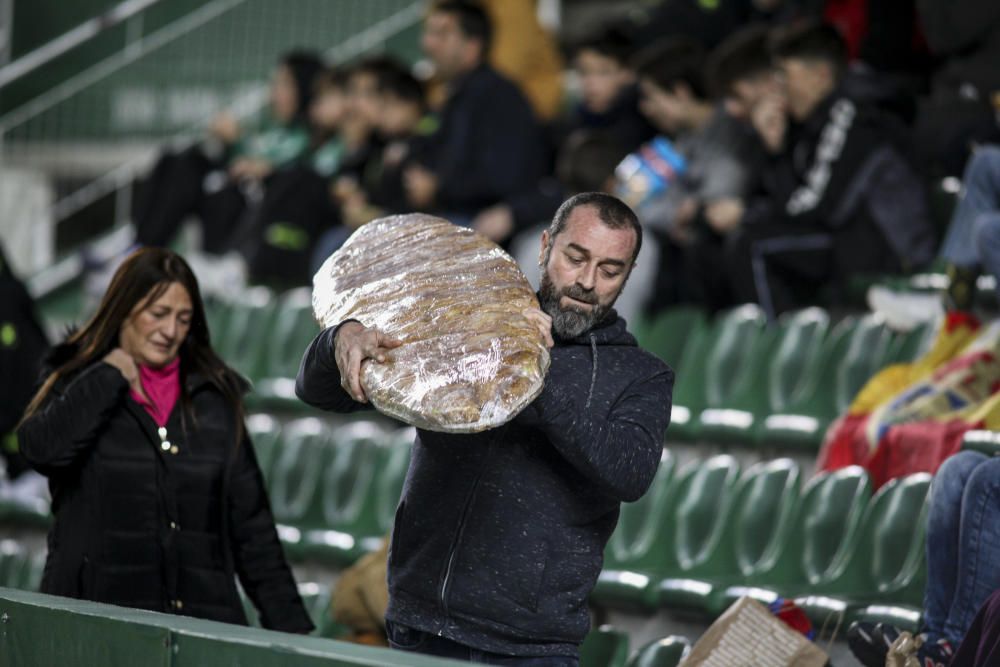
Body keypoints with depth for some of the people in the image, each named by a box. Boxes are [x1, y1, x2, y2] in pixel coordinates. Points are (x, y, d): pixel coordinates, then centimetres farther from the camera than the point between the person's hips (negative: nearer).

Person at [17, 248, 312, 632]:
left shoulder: (216, 397, 14)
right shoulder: (81, 387, 7)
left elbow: (250, 523, 13)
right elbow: (40, 448, -16)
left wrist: (290, 625, 6)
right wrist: (110, 375, -4)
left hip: (203, 617, 2)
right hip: (99, 615, -2)